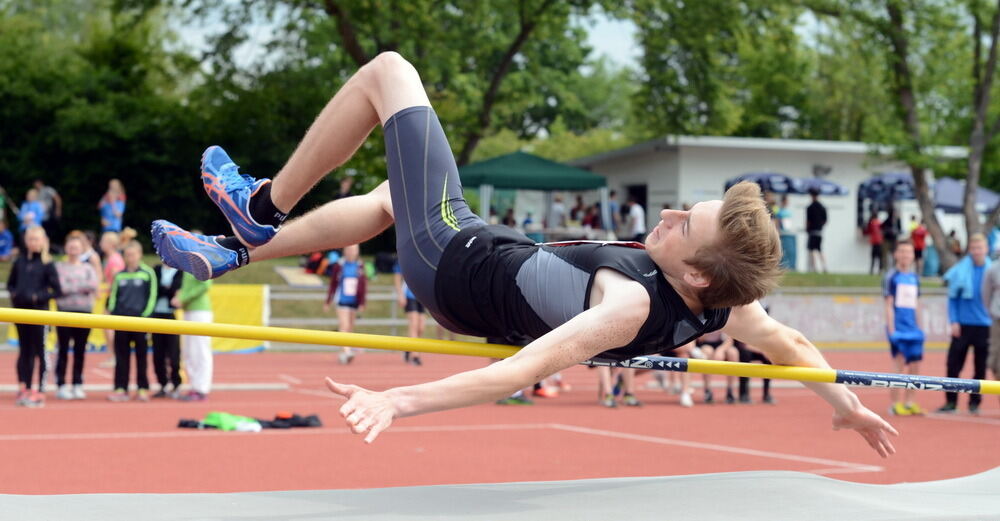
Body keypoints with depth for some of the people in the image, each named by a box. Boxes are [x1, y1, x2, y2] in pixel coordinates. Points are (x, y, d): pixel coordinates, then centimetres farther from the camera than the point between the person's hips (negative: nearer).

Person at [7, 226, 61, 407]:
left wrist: (37, 296, -16)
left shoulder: (47, 263, -4)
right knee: (25, 351, 10)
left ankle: (40, 393, 3)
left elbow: (56, 290, -6)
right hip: (21, 311, 4)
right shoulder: (20, 261, 8)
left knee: (40, 352, 0)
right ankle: (23, 390, 16)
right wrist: (14, 294, -3)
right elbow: (11, 283, 17)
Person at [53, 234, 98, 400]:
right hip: (65, 311, -2)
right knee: (63, 350, 0)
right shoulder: (59, 267, 3)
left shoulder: (88, 268, 10)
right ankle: (61, 385, 4)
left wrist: (71, 287, -14)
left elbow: (93, 286, -5)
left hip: (84, 312, 2)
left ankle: (77, 385, 11)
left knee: (80, 350, 5)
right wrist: (81, 287, -7)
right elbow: (60, 287, -11)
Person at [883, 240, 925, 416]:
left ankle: (909, 403, 15)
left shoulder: (915, 278, 13)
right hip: (898, 329, -6)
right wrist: (891, 329, -11)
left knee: (915, 366, 5)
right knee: (900, 366, -6)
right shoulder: (891, 277, -4)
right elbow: (889, 305, -6)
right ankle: (895, 404, 0)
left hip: (913, 329, 6)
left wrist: (918, 327, 15)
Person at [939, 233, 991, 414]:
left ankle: (974, 403, 14)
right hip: (963, 325, -1)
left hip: (985, 326, 1)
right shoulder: (960, 270, -4)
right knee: (953, 364, -2)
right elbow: (952, 297, 2)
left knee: (980, 367, 5)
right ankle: (951, 401, 6)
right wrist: (954, 321, -5)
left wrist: (994, 319, 1)